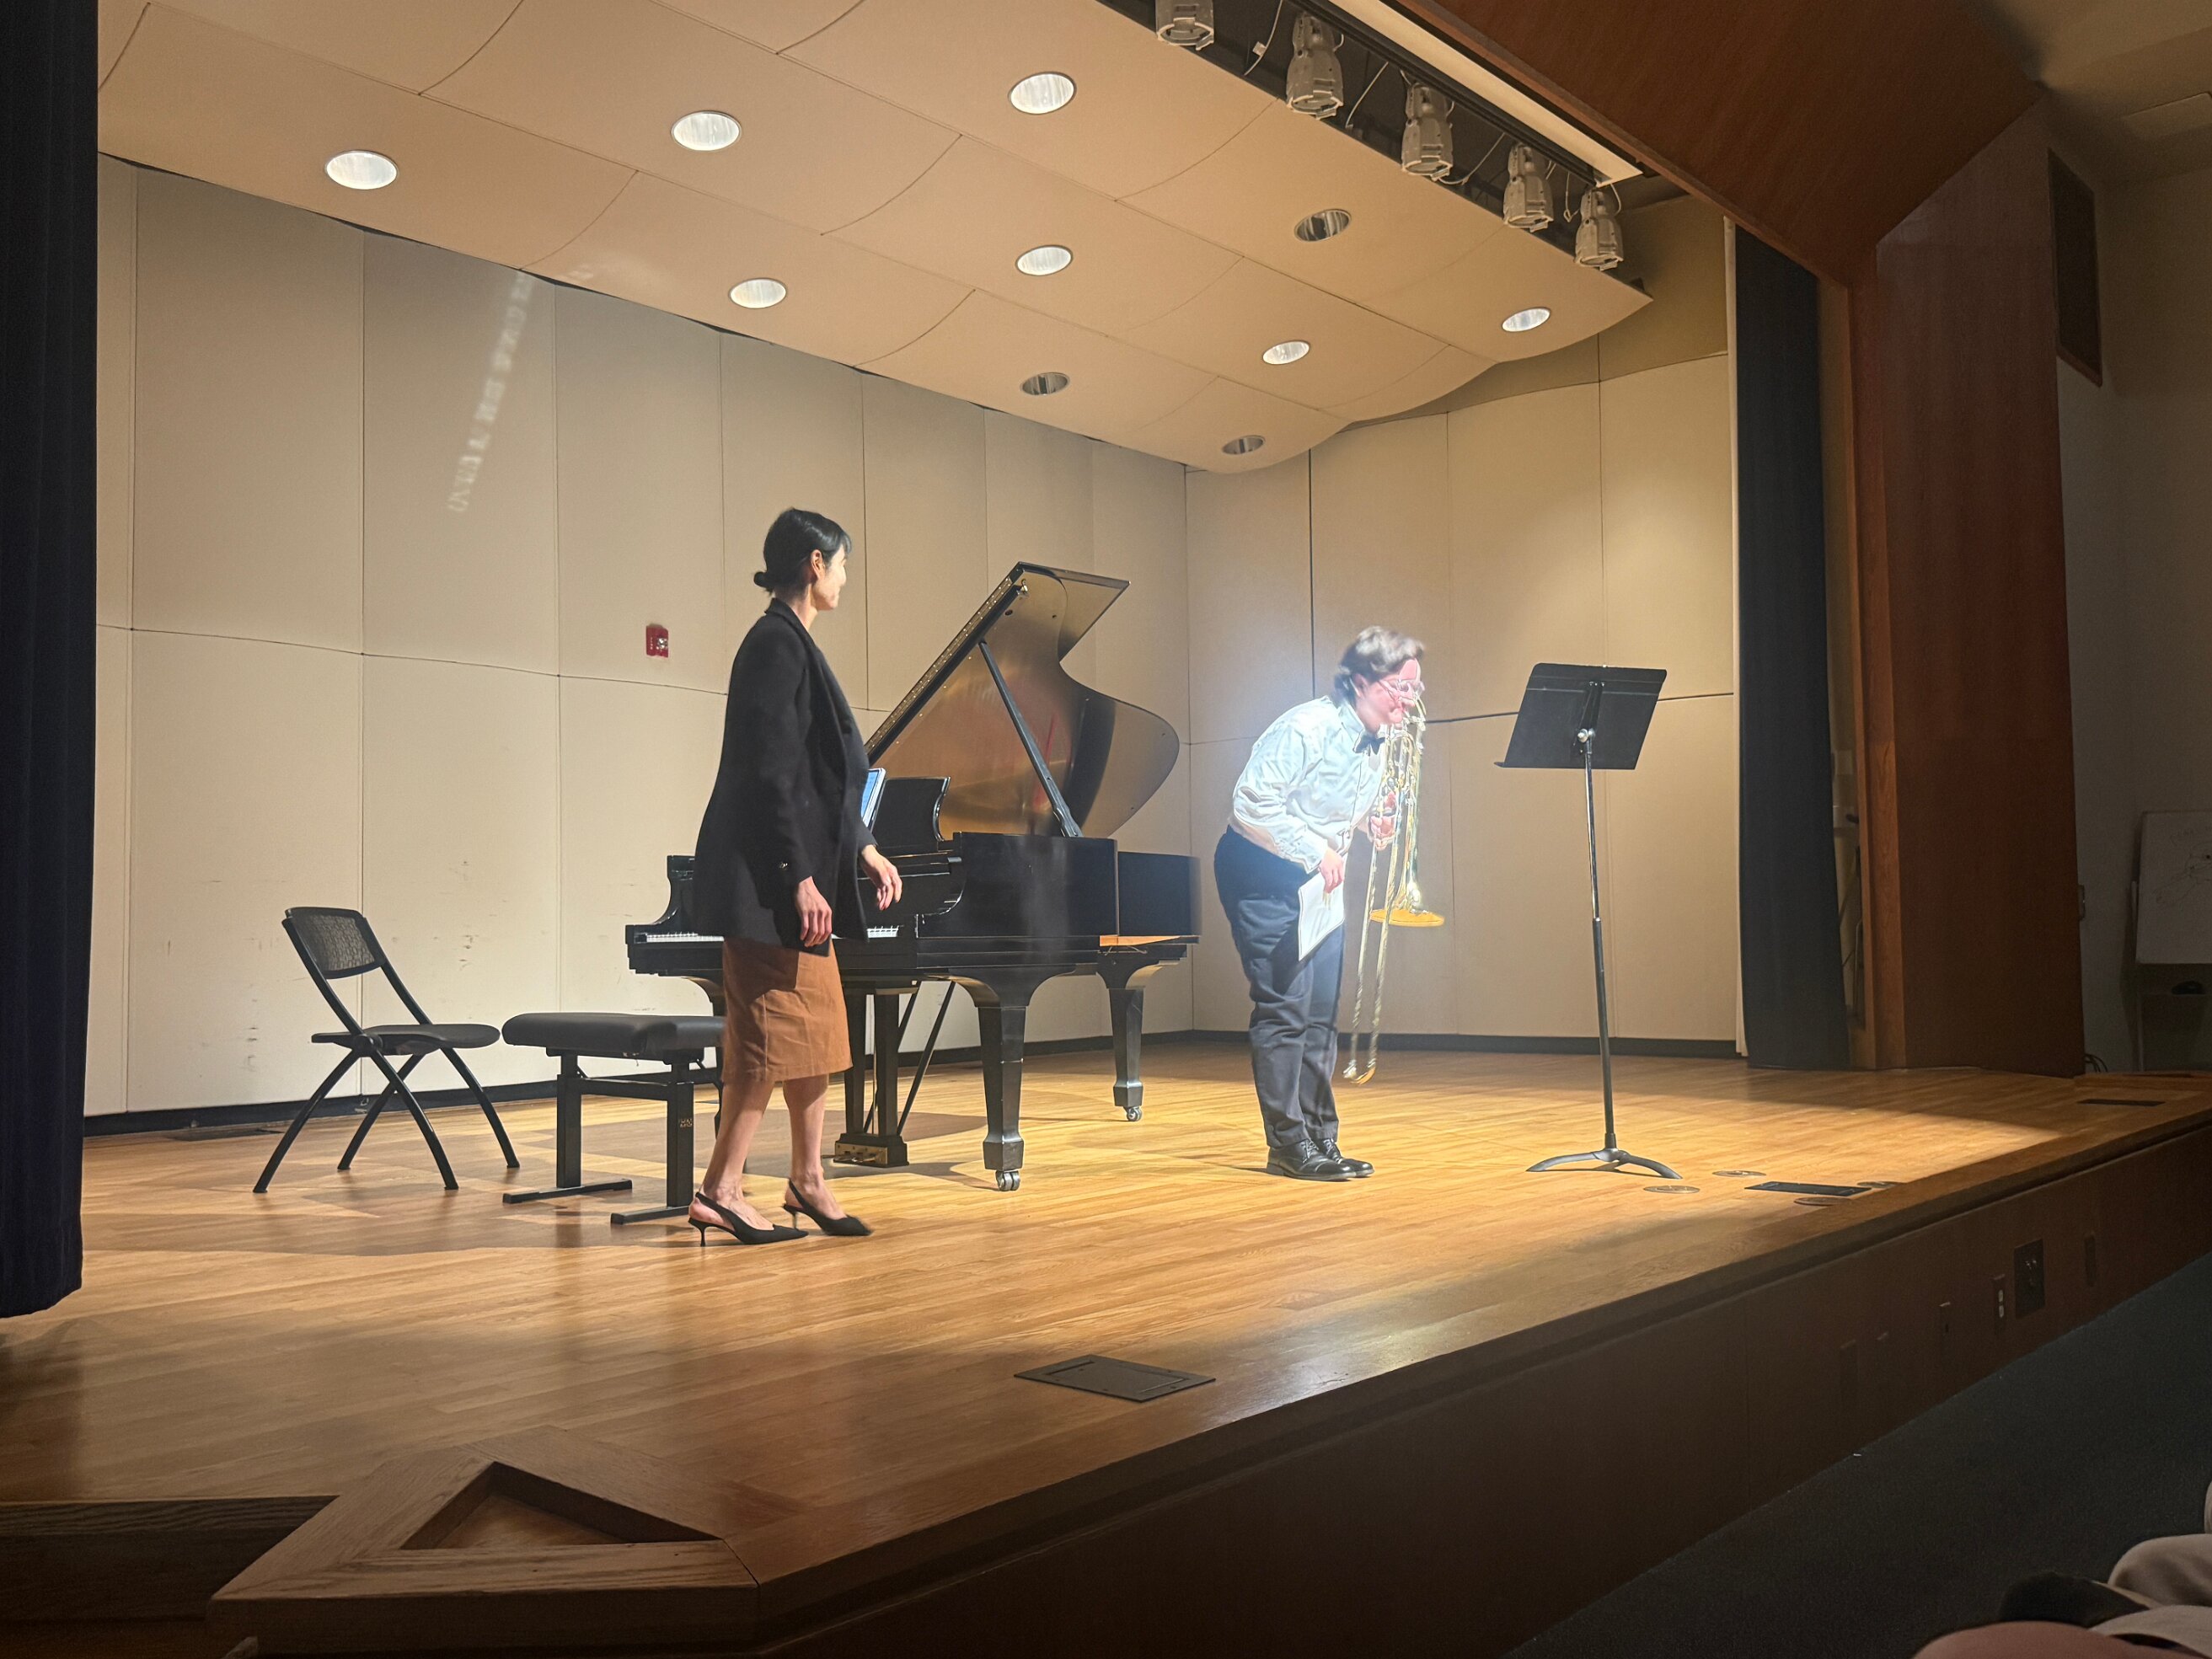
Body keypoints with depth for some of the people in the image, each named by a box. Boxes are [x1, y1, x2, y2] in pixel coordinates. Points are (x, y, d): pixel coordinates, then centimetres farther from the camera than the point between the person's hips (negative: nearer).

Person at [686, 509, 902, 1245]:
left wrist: (864, 850, 21)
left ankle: (808, 1181, 20)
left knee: (814, 1026, 12)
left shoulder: (789, 643, 17)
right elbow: (771, 776, -20)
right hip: (771, 878, -10)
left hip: (798, 869, 10)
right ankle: (719, 1191, 1)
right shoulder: (778, 644, -13)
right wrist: (800, 878, -22)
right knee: (776, 1027, -6)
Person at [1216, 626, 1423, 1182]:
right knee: (1285, 1006, -9)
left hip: (1317, 881, 8)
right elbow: (1250, 806, -26)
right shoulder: (1307, 729, -23)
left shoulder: (1381, 741, 4)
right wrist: (1316, 850, -24)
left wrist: (1375, 822, -5)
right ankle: (1289, 1144, -2)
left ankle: (1320, 1138, 15)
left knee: (1321, 1012, 8)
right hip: (1262, 874, -8)